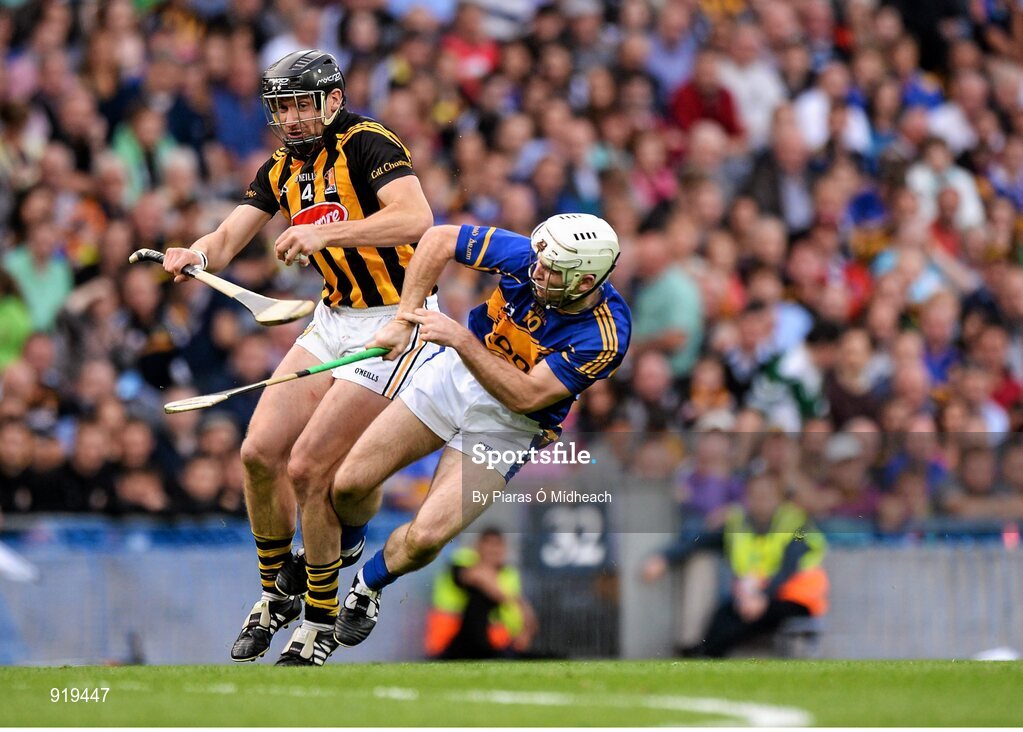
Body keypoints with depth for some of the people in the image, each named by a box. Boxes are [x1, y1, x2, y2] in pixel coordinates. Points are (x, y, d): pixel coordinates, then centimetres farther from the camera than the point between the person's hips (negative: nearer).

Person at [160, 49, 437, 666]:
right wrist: (194, 256, -23)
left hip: (395, 322, -8)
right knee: (260, 452, 0)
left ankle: (320, 620, 4)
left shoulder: (367, 144, -15)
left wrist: (325, 232, -40)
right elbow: (226, 241, 1)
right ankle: (277, 592, 20)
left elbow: (416, 220, -31)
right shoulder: (281, 171, 8)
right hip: (335, 319, 8)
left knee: (308, 469, -12)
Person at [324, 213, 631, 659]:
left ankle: (370, 582, 18)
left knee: (425, 537, -17)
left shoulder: (604, 335, -29)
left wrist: (461, 339, -36)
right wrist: (404, 318, -17)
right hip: (455, 374, 3)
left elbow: (525, 396, -30)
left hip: (508, 426, -3)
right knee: (349, 485, -2)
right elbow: (438, 240, -9)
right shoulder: (528, 257, -21)